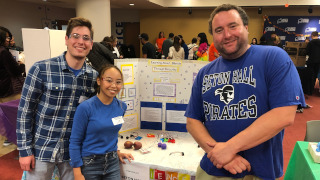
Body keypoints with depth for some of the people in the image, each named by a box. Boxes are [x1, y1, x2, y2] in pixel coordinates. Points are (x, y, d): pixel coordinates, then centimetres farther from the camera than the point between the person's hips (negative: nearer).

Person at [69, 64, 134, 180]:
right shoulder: (85, 108, -16)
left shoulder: (122, 106, -2)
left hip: (113, 163, 4)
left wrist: (115, 151, 11)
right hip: (89, 163, -4)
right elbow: (75, 142, -12)